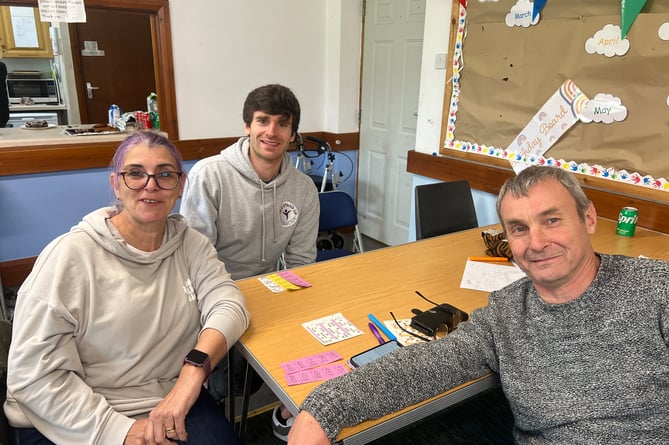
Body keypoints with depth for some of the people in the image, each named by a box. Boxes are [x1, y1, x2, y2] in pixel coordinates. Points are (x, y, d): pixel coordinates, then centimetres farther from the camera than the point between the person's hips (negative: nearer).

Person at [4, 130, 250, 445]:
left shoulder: (191, 244, 3)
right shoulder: (70, 254, -10)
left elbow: (228, 304, -10)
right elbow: (36, 373, -12)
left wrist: (194, 369, -27)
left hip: (173, 405, 3)